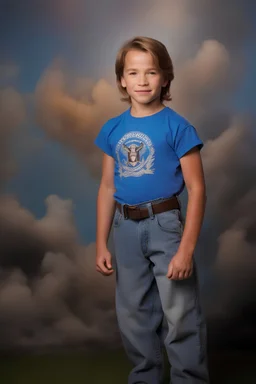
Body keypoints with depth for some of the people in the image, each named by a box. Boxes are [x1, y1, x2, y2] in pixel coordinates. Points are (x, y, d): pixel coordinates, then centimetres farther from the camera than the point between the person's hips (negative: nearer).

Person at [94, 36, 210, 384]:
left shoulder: (177, 126, -8)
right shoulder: (112, 129, 6)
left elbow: (197, 189, -9)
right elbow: (107, 188, 10)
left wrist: (186, 248, -15)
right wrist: (101, 244, 8)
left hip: (165, 225, -4)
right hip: (125, 228, 5)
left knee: (181, 317, 1)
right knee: (133, 316, 16)